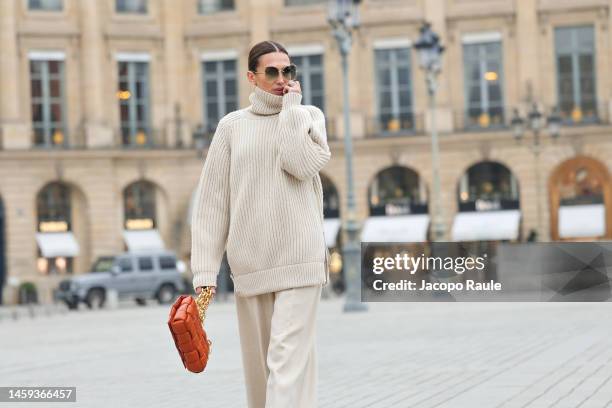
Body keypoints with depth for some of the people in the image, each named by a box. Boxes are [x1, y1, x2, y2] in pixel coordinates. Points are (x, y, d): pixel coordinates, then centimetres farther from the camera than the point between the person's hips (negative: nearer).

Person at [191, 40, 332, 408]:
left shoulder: (309, 116, 8)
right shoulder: (232, 126, 8)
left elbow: (302, 164, -14)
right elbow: (212, 202, 5)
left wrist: (291, 107, -5)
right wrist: (205, 271, -1)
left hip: (299, 259, -2)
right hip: (249, 263, 2)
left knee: (289, 359, -12)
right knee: (259, 364, 8)